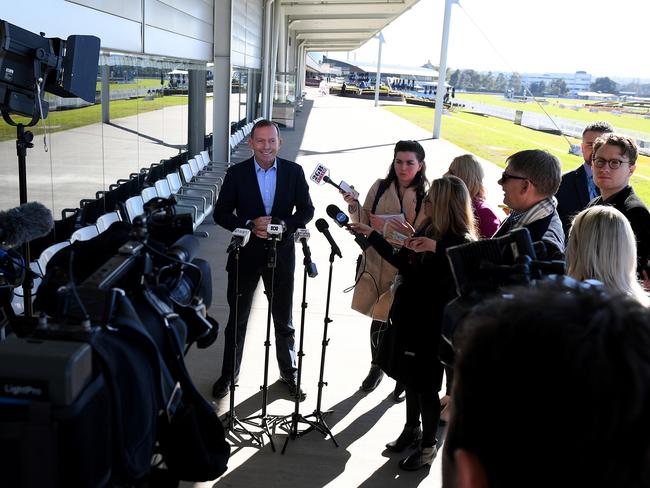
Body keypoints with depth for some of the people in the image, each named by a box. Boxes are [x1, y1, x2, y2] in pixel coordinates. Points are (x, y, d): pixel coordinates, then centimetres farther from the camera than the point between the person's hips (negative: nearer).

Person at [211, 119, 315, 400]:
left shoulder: (294, 172, -3)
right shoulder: (237, 173, -5)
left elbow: (306, 210, 0)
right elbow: (221, 213, -4)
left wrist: (282, 224, -18)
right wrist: (250, 225, -20)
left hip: (281, 255, 1)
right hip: (246, 255, 0)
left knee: (284, 321, 15)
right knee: (237, 319, 13)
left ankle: (288, 374, 34)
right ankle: (228, 374, 31)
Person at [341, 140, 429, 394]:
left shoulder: (426, 197, -8)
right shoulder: (380, 187, 2)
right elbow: (365, 224, 7)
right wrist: (354, 207, -12)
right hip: (375, 263, 3)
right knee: (378, 319, 11)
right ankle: (376, 367, 35)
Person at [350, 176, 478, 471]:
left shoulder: (461, 242, -18)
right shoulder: (427, 229, 3)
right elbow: (401, 261, 13)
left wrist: (436, 248, -37)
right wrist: (371, 234, 14)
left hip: (432, 323, -7)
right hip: (408, 314, 7)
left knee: (425, 383, 6)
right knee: (409, 376, 20)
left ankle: (429, 445, 25)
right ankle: (412, 429, 41)